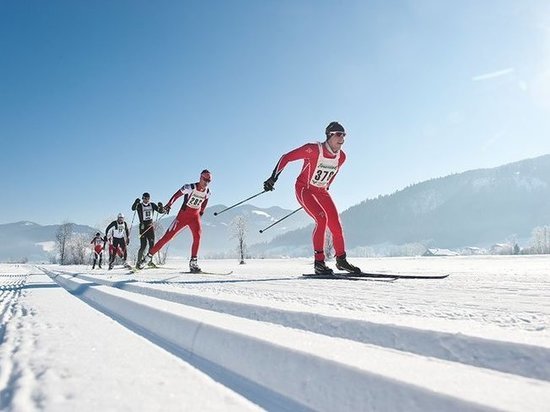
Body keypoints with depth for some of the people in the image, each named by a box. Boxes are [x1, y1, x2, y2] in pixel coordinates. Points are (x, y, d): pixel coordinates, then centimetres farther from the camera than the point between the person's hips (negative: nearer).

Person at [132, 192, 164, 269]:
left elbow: (161, 211, 7)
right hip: (143, 226, -4)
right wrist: (136, 202, -41)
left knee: (152, 244, 3)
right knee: (143, 245, -11)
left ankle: (150, 260, 16)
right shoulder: (139, 206, -1)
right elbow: (133, 208, -21)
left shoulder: (152, 205, 9)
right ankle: (139, 262, -3)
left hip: (150, 226, 4)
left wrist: (161, 207, -15)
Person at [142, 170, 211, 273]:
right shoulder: (190, 187, -17)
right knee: (168, 236, -4)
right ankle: (149, 255, 8)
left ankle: (193, 262, -15)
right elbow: (176, 195, -12)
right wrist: (168, 205, -20)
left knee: (197, 236, -21)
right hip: (183, 215, -3)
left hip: (195, 216, 3)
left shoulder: (207, 193, -1)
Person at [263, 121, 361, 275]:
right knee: (321, 219, -24)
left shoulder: (341, 156, -4)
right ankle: (319, 262, -16)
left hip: (321, 192, 6)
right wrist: (273, 178, -19)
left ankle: (341, 260, 17)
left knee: (336, 225, -1)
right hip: (304, 189, -6)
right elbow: (286, 157, -17)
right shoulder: (313, 149, -23)